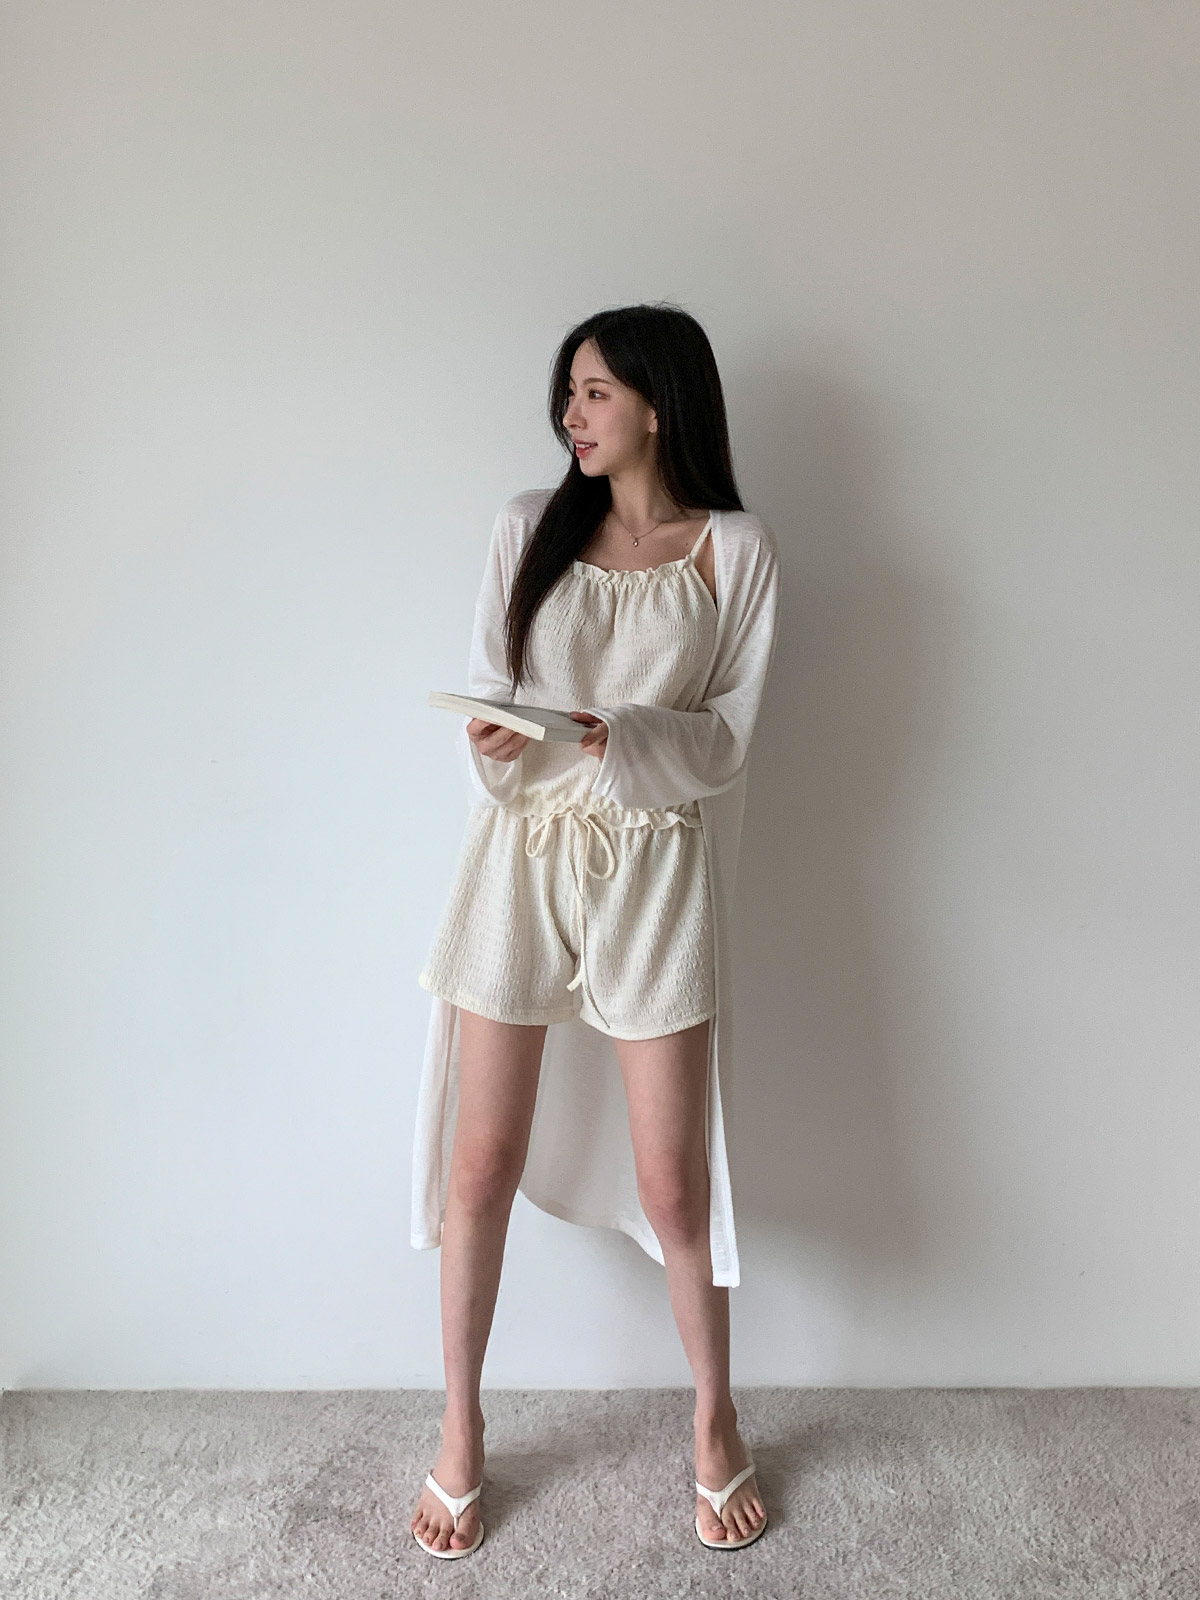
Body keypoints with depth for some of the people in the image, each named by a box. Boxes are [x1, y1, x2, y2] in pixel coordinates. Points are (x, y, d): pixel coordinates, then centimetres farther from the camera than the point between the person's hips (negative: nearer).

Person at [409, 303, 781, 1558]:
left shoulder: (735, 551, 0)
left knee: (671, 1181, 5)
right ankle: (460, 1432, 30)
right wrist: (497, 743, -17)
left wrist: (617, 736, -20)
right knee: (480, 1164, 8)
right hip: (519, 855, 2)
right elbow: (488, 690, 5)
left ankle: (716, 1424, 32)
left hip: (651, 869, -2)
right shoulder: (529, 527, 6)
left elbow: (727, 739, -3)